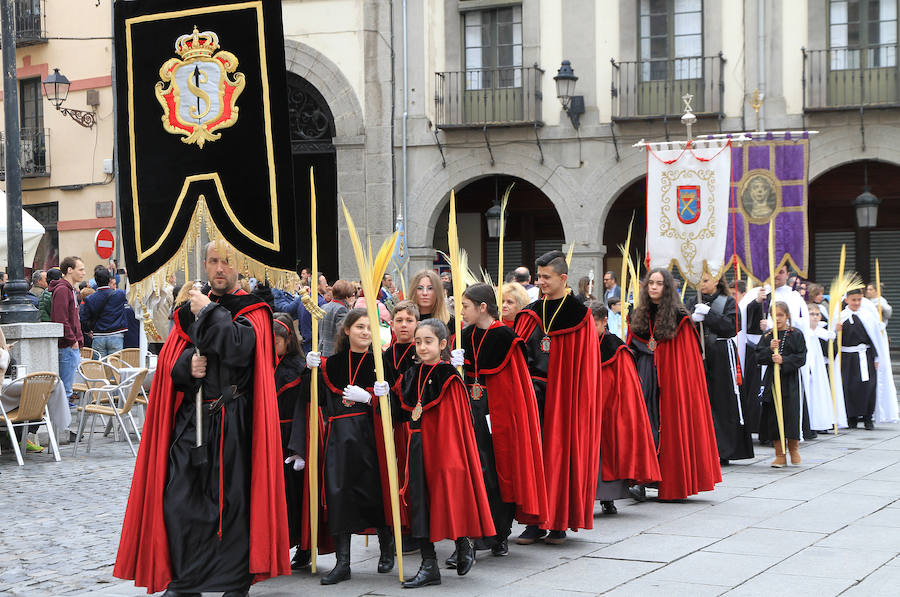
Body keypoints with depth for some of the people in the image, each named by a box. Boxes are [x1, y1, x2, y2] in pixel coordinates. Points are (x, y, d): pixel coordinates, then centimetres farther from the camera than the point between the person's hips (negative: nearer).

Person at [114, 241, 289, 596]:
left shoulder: (252, 311, 2)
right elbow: (171, 360, 11)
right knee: (179, 498, 1)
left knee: (232, 499, -3)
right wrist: (187, 364, -10)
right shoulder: (191, 309, 15)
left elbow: (240, 348, -18)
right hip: (191, 417, 4)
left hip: (233, 419, -4)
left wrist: (209, 313, -10)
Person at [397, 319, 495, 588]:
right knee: (420, 498, 2)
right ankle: (429, 567, 6)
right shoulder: (411, 376, 10)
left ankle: (463, 544, 23)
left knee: (449, 494, -5)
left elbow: (459, 422, -9)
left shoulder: (449, 376, -7)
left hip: (444, 445, -5)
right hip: (418, 445, 5)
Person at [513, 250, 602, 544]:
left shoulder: (578, 314, -3)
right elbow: (519, 354, 13)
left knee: (561, 451, -1)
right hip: (533, 392, 4)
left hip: (564, 393, -4)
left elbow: (584, 364, -5)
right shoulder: (531, 313, 11)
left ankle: (559, 522, 8)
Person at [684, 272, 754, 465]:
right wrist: (693, 319, -16)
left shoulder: (728, 302, 3)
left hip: (721, 355, -3)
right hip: (698, 354, 3)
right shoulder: (691, 302, 13)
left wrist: (708, 314, -16)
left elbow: (731, 326, -10)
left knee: (724, 400, -2)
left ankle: (724, 450, 3)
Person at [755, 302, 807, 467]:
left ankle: (794, 450, 18)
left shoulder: (796, 335, 0)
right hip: (772, 381, 3)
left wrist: (784, 360, -19)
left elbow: (801, 358, -7)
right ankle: (780, 454, 9)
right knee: (774, 418, 2)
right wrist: (770, 350, -16)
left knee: (791, 415, -3)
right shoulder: (767, 336, 7)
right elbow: (758, 357, 1)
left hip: (790, 381, -2)